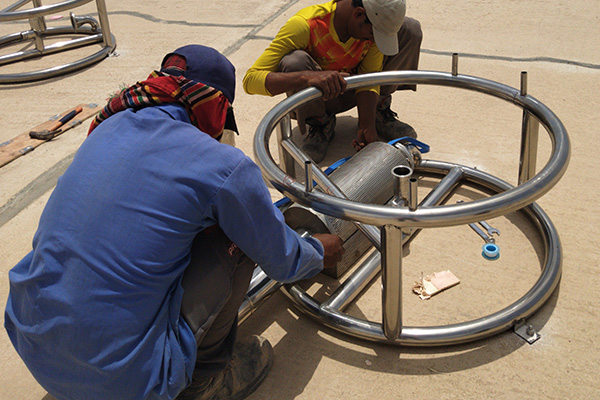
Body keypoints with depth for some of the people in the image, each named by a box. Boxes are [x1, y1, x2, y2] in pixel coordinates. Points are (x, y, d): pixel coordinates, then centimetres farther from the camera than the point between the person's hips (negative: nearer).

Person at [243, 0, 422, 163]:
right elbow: (250, 80, -38)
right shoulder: (304, 25, -34)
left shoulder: (375, 23, -20)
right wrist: (308, 76, -54)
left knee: (410, 28, -12)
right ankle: (321, 125, -10)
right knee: (295, 61, -39)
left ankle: (380, 114, 1)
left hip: (350, 92, 4)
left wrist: (368, 128, -34)